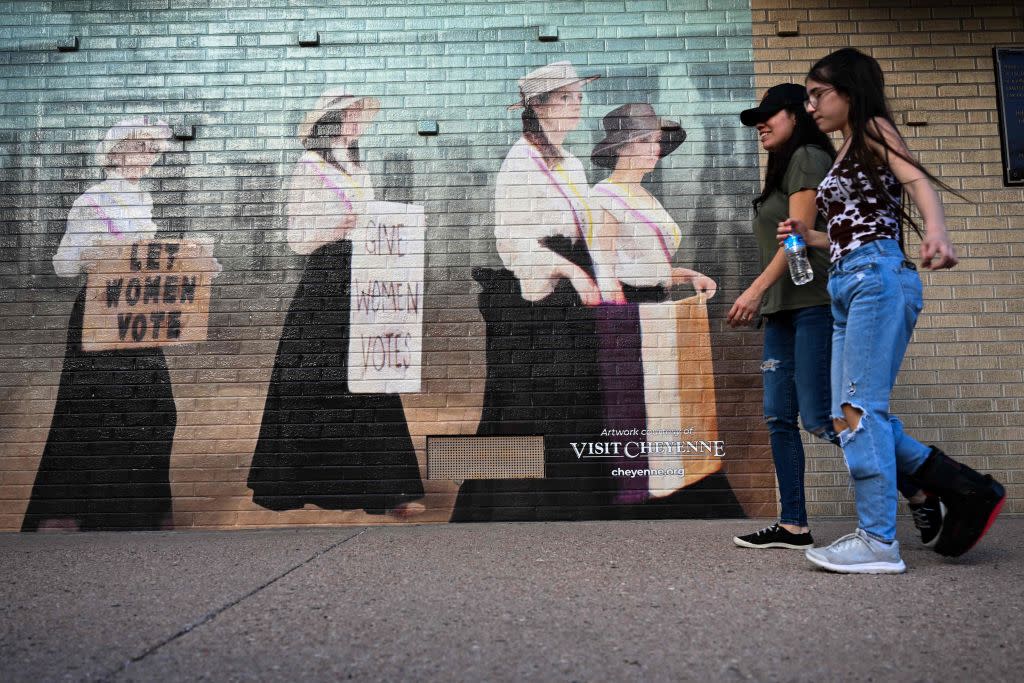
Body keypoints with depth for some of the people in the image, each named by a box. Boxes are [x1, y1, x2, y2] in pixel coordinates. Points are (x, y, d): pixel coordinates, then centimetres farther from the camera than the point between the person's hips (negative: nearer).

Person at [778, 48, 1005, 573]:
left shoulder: (873, 129, 4)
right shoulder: (845, 156, 26)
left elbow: (917, 179, -15)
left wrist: (935, 230, -34)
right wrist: (809, 239, 11)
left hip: (877, 277, -9)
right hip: (848, 287, 9)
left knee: (860, 410, -13)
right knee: (847, 416, 3)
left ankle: (877, 541, -7)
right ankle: (966, 491, 12)